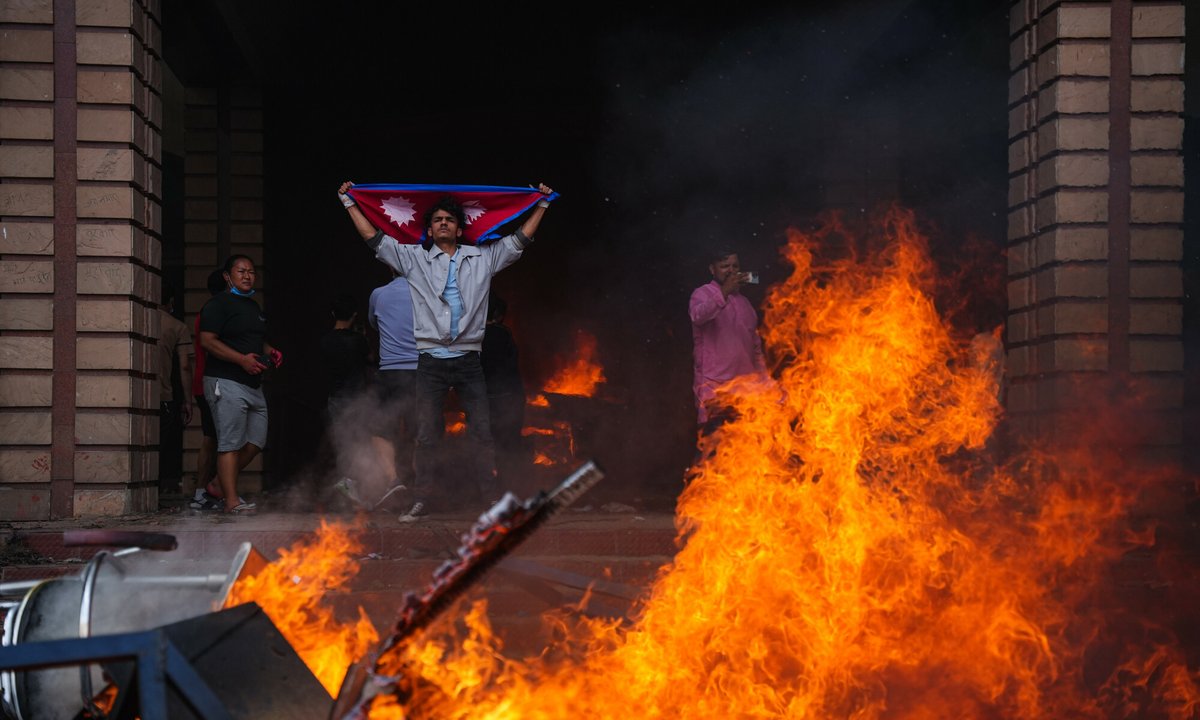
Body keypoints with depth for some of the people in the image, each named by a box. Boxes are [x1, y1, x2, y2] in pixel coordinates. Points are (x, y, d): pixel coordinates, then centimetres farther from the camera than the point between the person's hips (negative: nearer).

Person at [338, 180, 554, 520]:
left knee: (482, 431, -1)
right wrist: (349, 203, 10)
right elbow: (374, 238, 10)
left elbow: (519, 240, 16)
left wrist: (541, 205, 17)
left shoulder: (482, 258, 11)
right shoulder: (414, 259, 10)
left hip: (469, 359, 0)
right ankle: (421, 500, 5)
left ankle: (492, 498, 2)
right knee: (426, 434, 1)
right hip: (431, 361, 0)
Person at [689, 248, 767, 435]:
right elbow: (698, 316, -24)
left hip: (746, 383, 6)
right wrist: (724, 292, -34)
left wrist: (763, 377, 15)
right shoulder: (703, 293, 1)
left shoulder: (743, 301, 21)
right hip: (715, 383, -6)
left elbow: (755, 342, 23)